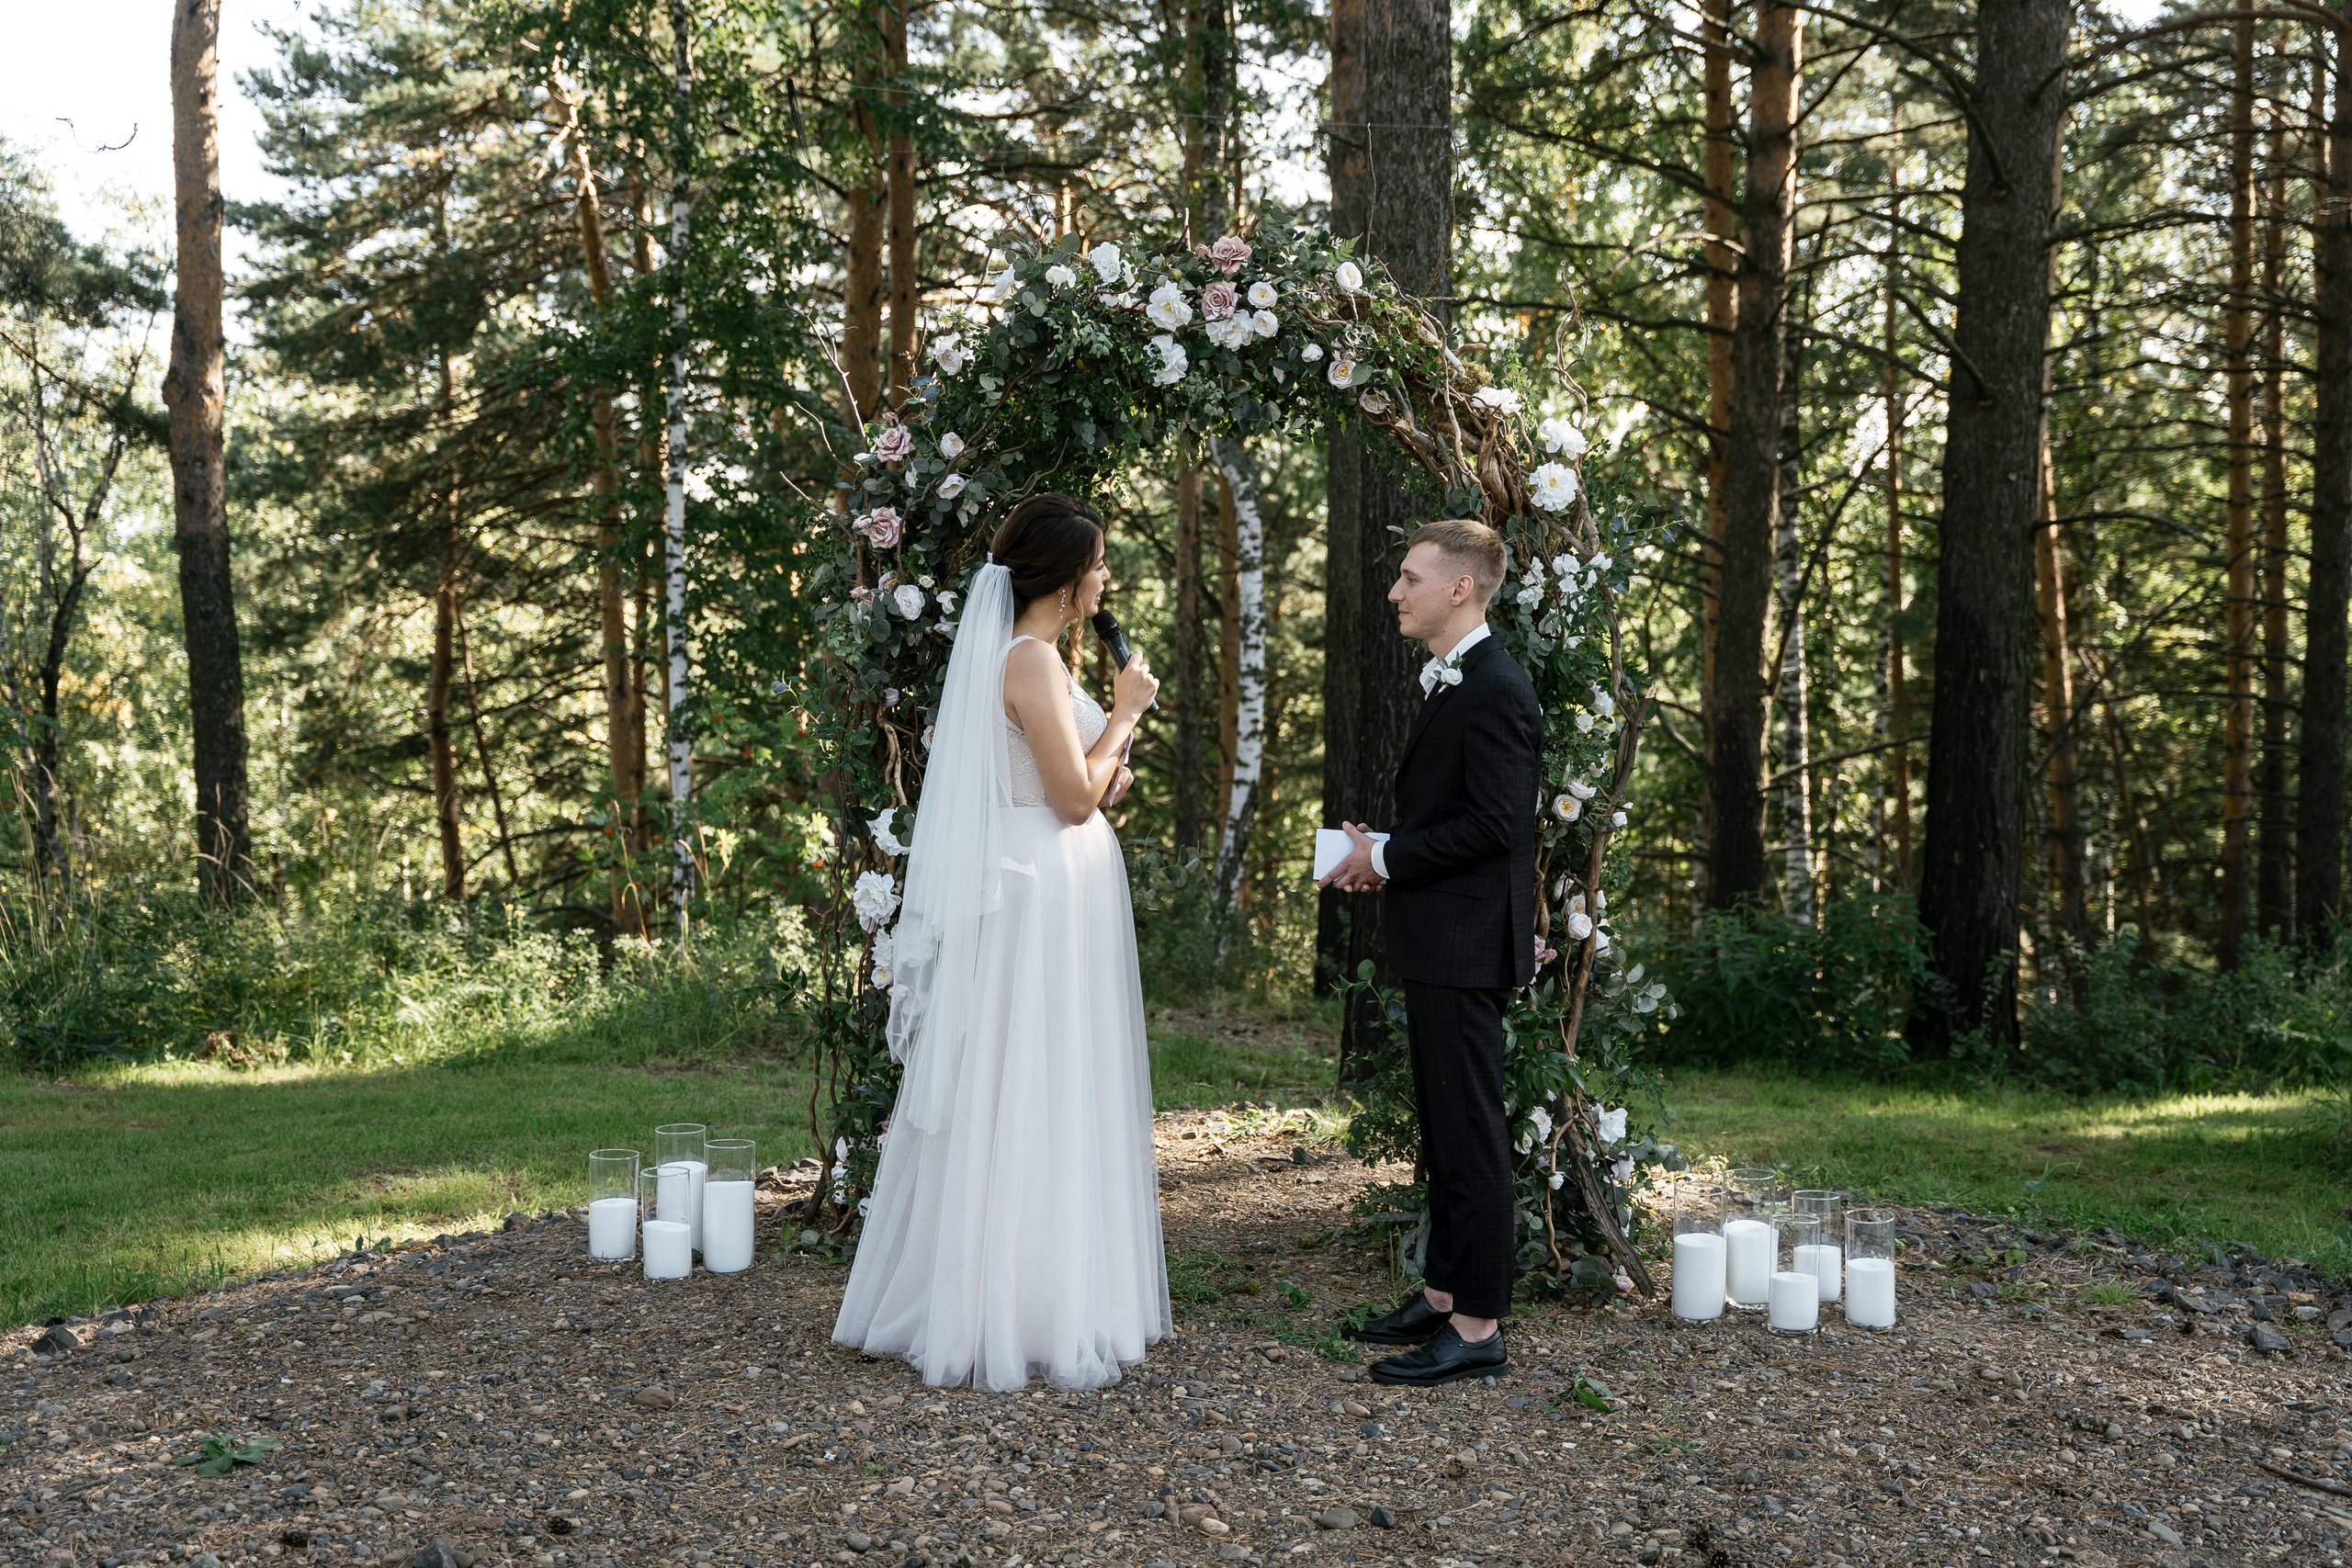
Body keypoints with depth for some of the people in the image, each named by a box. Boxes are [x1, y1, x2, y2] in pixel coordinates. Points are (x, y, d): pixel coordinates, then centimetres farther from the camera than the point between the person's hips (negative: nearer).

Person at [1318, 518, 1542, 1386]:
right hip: (1436, 944, 11)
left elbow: (1494, 822, -22)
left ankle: (1477, 1327, 4)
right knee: (1443, 1128, 17)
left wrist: (1387, 857, -14)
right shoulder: (1449, 683, 17)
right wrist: (1381, 854, 6)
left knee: (1470, 1133, -4)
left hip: (1465, 947, -11)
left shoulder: (1496, 690, -16)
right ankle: (1443, 1296, 27)